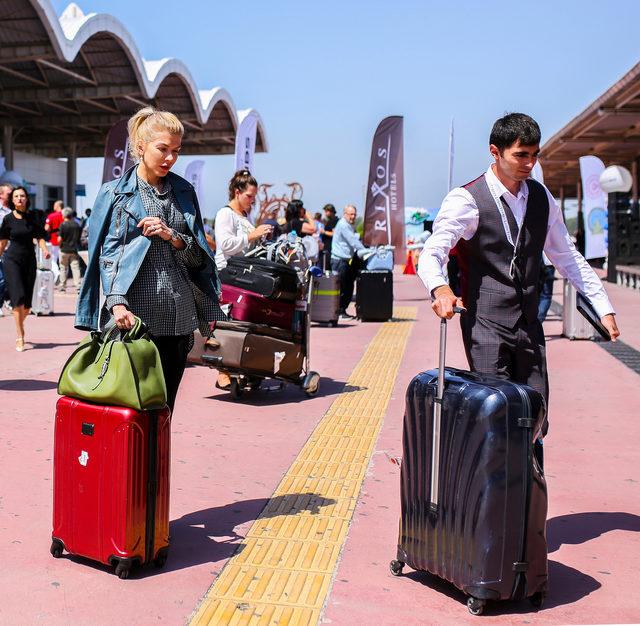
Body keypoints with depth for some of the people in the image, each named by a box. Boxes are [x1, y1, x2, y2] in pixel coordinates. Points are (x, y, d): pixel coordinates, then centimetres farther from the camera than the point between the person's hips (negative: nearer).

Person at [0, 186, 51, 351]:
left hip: (29, 260, 3)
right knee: (18, 297, -14)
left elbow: (39, 237, 5)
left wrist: (45, 249, -14)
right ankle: (20, 337, -10)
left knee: (27, 302, 6)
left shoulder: (32, 217, 3)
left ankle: (19, 324, 35)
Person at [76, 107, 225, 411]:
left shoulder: (184, 192, 15)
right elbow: (106, 254, -2)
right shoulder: (114, 193, 4)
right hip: (134, 316, -4)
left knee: (164, 406, 8)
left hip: (179, 318, 4)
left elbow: (198, 257, 14)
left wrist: (172, 236, -6)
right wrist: (117, 303, -17)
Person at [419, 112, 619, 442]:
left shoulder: (541, 198, 10)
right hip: (486, 327, -5)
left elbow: (567, 256, 18)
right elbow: (431, 254, -17)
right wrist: (440, 288, -39)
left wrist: (604, 306, 12)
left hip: (529, 326, 6)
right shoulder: (466, 200, -8)